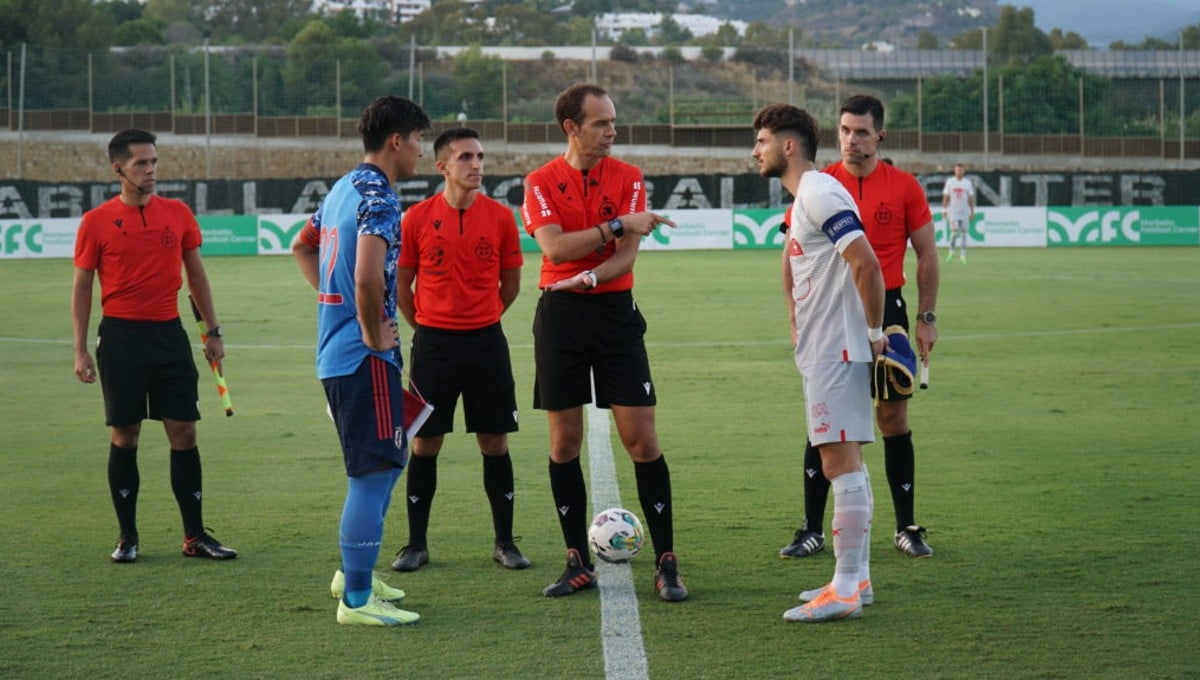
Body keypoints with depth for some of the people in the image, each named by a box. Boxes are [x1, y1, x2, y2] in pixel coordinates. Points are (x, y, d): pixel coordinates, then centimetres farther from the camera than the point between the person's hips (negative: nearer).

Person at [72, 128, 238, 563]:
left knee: (184, 432, 1)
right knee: (124, 435, 2)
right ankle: (127, 536, 12)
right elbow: (81, 287, 2)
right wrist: (80, 351, -3)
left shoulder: (178, 213, 7)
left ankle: (195, 535, 8)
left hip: (169, 333, 3)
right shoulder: (97, 222, -1)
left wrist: (213, 331, 10)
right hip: (121, 336, -2)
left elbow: (196, 275, 14)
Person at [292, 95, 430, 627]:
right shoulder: (378, 196, -16)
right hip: (365, 358, -10)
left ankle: (353, 573, 29)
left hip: (334, 352, 10)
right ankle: (357, 598, -1)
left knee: (386, 462, 21)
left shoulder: (344, 188, 14)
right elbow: (368, 278, -30)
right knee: (373, 473, -5)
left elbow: (303, 248, 29)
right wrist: (375, 334, -16)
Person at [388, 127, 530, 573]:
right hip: (433, 343, -1)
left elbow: (511, 283, 10)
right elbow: (401, 282, 7)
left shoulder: (500, 218, 0)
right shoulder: (417, 218, -3)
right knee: (425, 443, 3)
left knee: (494, 443, 3)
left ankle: (505, 541, 13)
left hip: (486, 340, 1)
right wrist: (424, 326, 11)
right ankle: (416, 544, 12)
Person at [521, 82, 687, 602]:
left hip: (615, 311, 0)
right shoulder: (541, 183, 1)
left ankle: (666, 564, 0)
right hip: (560, 316, 0)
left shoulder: (628, 178, 3)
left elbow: (627, 255, -6)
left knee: (641, 439, -5)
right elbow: (555, 247, -14)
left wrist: (590, 277, -23)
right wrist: (617, 225, -17)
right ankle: (578, 563, 12)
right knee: (564, 442, 3)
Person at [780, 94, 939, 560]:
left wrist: (927, 318, 1)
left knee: (893, 417, 3)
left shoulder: (904, 187, 0)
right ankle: (812, 531, 7)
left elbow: (926, 253, 5)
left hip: (887, 311, 0)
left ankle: (906, 527, 12)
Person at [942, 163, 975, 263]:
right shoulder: (950, 181, 3)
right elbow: (946, 197, 4)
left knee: (963, 232, 1)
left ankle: (963, 254, 6)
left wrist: (972, 212, 5)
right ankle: (951, 250, 5)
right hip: (953, 212, -2)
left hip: (964, 212, 2)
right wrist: (944, 210, -1)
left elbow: (971, 198, 9)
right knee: (954, 231, -13)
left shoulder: (967, 182, 6)